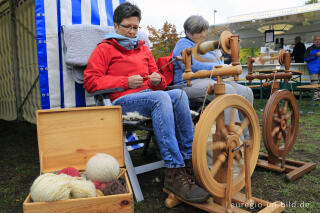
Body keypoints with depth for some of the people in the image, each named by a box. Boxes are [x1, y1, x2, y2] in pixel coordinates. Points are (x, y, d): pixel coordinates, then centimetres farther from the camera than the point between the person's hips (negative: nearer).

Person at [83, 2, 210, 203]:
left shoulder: (143, 49, 27)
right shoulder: (104, 49, 10)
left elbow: (156, 78, 28)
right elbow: (90, 81, -1)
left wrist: (157, 80, 1)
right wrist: (125, 82, -11)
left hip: (150, 96, 5)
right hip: (122, 101, -5)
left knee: (179, 94, -26)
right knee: (160, 97, -35)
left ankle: (189, 160, -26)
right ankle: (174, 173, -39)